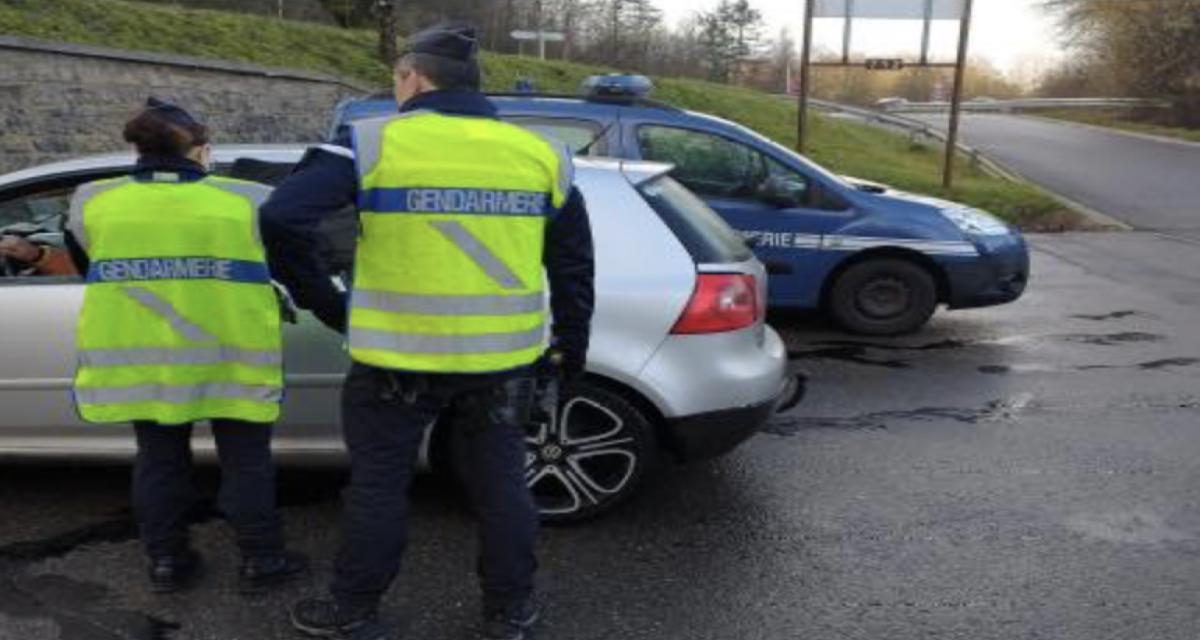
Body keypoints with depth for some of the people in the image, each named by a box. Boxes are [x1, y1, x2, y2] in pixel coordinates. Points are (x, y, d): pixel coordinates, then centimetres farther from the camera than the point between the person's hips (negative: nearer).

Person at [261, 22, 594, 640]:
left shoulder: (373, 143, -7)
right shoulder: (541, 154, 4)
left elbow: (282, 218, -14)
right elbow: (574, 264, 10)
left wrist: (325, 302, -2)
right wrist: (571, 344, 20)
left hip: (401, 357, -3)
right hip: (503, 358, 3)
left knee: (379, 485, 14)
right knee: (500, 482, 17)